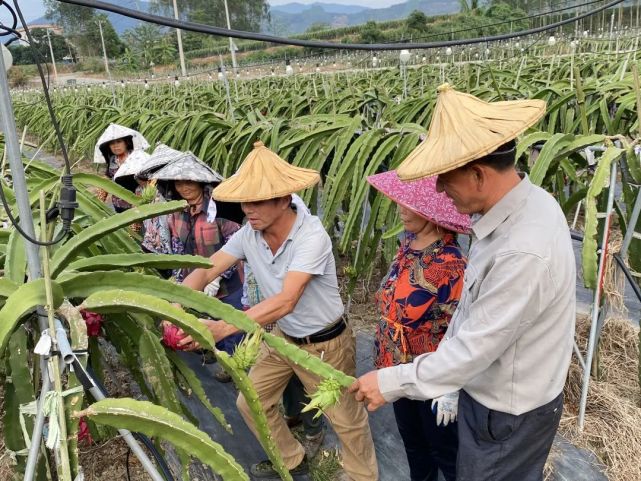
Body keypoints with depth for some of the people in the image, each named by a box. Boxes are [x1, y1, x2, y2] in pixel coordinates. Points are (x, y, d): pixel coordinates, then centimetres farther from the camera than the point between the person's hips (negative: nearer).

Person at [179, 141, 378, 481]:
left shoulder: (311, 235, -32)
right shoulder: (249, 234, -12)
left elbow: (286, 301, -41)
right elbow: (205, 271, -14)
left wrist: (223, 328, -48)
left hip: (325, 343, -6)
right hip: (282, 337, 7)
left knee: (347, 421, 10)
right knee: (250, 403, 17)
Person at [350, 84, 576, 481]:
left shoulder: (524, 253, -37)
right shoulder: (519, 202, -8)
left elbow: (476, 349, -28)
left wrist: (392, 383, -17)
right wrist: (445, 365, 10)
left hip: (509, 414, -7)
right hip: (498, 392, 8)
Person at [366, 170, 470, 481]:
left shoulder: (449, 265, -27)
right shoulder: (409, 245, -3)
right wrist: (385, 355, 15)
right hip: (399, 368, 7)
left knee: (444, 449, 17)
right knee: (412, 441, 27)